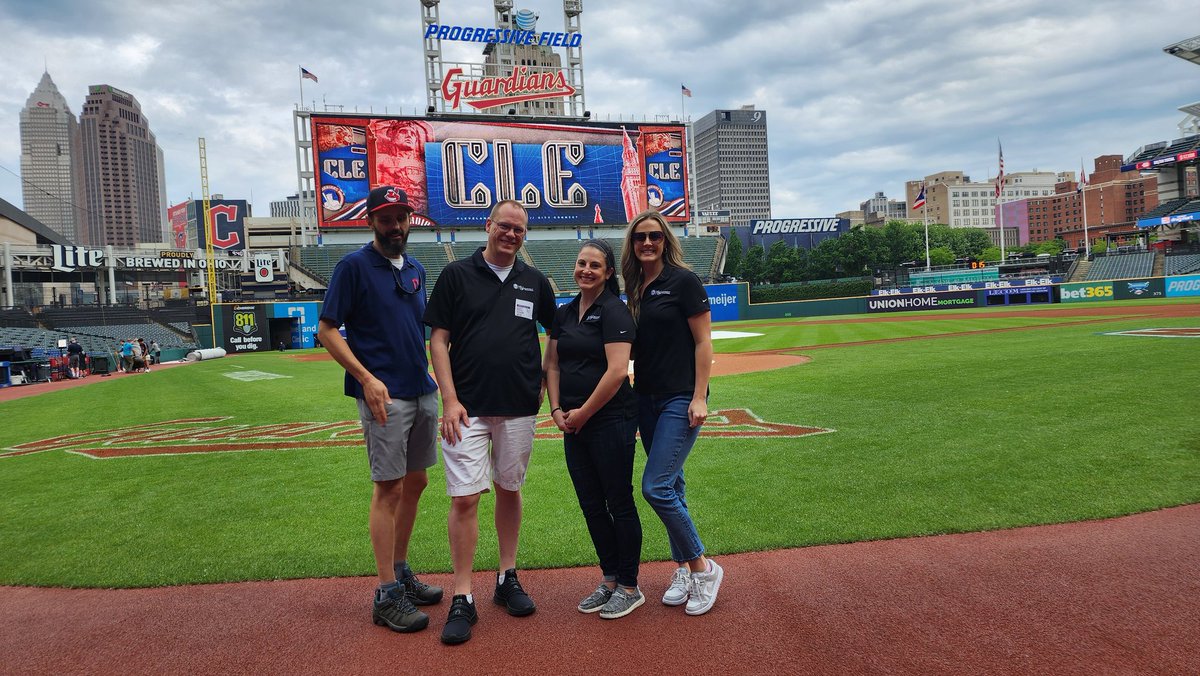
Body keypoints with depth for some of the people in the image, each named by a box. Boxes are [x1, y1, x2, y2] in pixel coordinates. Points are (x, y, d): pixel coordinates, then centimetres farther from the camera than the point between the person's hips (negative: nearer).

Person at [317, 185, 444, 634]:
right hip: (384, 395, -7)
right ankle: (387, 595, 5)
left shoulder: (416, 270, 14)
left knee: (415, 483, 13)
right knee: (389, 488, -4)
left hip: (423, 392, 7)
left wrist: (435, 379, 10)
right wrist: (366, 378, -19)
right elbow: (327, 330, -9)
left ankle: (402, 573, 28)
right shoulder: (354, 267, -5)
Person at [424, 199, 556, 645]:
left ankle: (507, 579, 27)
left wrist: (547, 383, 9)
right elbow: (438, 340, -2)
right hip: (467, 407, -3)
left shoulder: (534, 281, 9)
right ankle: (463, 599, 5)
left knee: (509, 490, 13)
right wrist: (450, 400, -11)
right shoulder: (457, 274, 1)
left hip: (520, 407, 3)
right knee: (464, 498, -5)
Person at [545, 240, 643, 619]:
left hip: (611, 420, -7)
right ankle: (609, 580, 28)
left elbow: (617, 370, -18)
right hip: (574, 424, 7)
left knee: (619, 503, 2)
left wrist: (583, 413, -12)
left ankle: (629, 587, 16)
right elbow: (553, 365, 14)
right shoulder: (564, 314, 12)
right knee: (591, 505, 13)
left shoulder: (614, 311, -10)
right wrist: (557, 410, 1)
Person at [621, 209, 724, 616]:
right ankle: (683, 570, 26)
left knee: (656, 487, -12)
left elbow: (703, 342, -10)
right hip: (646, 399, 7)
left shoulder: (683, 281, -8)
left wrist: (700, 397, -17)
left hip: (681, 399, -7)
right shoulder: (635, 289, 11)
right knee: (670, 485, 12)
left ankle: (702, 567, 6)